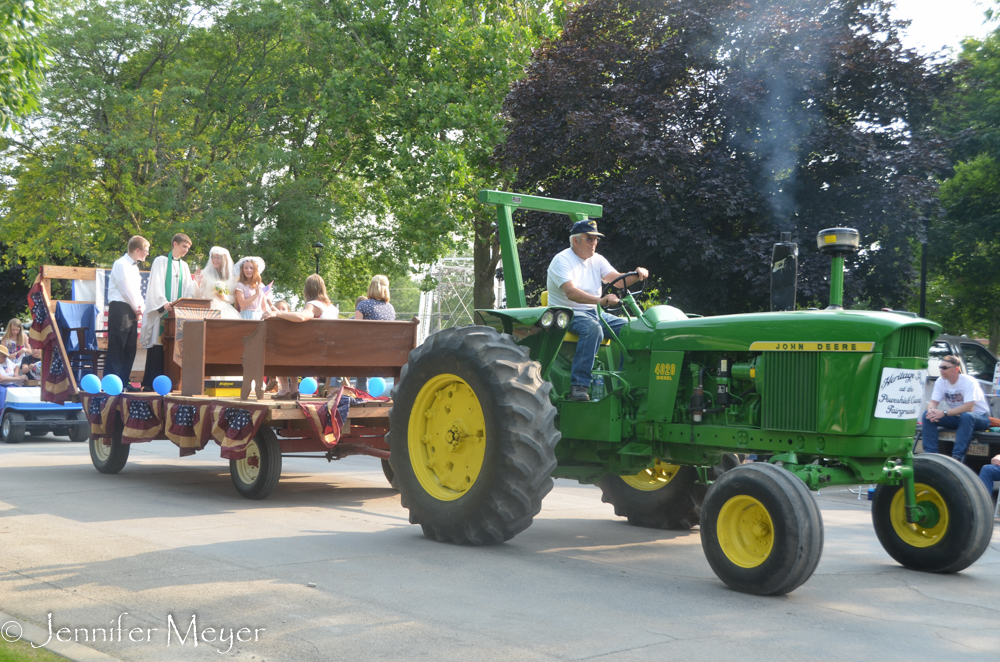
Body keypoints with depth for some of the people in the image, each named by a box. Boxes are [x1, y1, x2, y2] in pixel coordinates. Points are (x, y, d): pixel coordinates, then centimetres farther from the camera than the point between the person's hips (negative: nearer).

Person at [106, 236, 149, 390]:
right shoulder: (121, 264, -9)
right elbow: (126, 290, -14)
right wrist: (136, 308, -6)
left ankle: (123, 382, 12)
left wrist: (140, 306, 2)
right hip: (120, 309, -9)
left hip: (131, 311, 9)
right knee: (116, 348, -10)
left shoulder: (134, 267, 20)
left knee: (129, 348, 8)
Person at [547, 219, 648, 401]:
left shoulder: (597, 260, 13)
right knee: (592, 328, -38)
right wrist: (600, 300, -41)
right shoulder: (562, 260, -10)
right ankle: (578, 385, -39)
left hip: (594, 312, 7)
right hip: (567, 313, -7)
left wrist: (636, 276, -21)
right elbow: (571, 292, -26)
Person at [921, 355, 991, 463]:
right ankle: (930, 453, -17)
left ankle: (957, 456, -39)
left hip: (979, 418, -5)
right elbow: (933, 402, -4)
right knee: (927, 415, -16)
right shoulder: (940, 381, -4)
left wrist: (944, 413, -38)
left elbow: (968, 407, -31)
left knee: (966, 416, -40)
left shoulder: (969, 382, -22)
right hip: (956, 418, 5)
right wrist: (931, 410, -30)